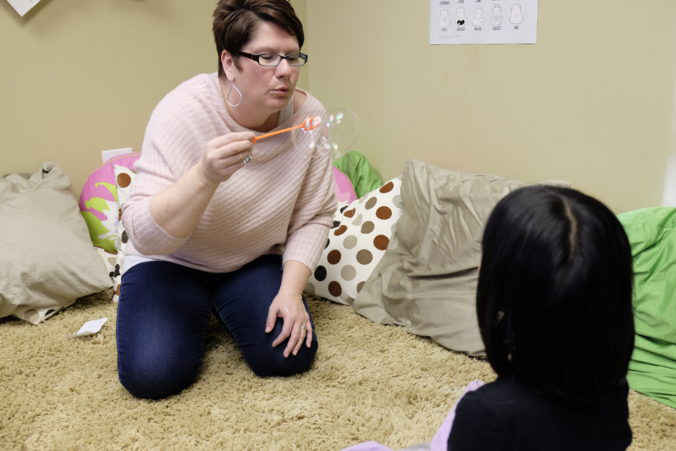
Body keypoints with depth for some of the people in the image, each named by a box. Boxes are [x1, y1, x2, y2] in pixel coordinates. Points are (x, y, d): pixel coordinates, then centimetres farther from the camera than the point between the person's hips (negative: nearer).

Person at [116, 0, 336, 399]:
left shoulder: (309, 115, -16)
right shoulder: (183, 111, -25)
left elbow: (314, 217, -7)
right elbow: (145, 235, -29)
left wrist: (291, 290, -18)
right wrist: (205, 176, -44)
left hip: (255, 262, 3)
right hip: (171, 262, -2)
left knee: (290, 356, -16)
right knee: (153, 374, -21)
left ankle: (222, 309, 16)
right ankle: (195, 315, 14)